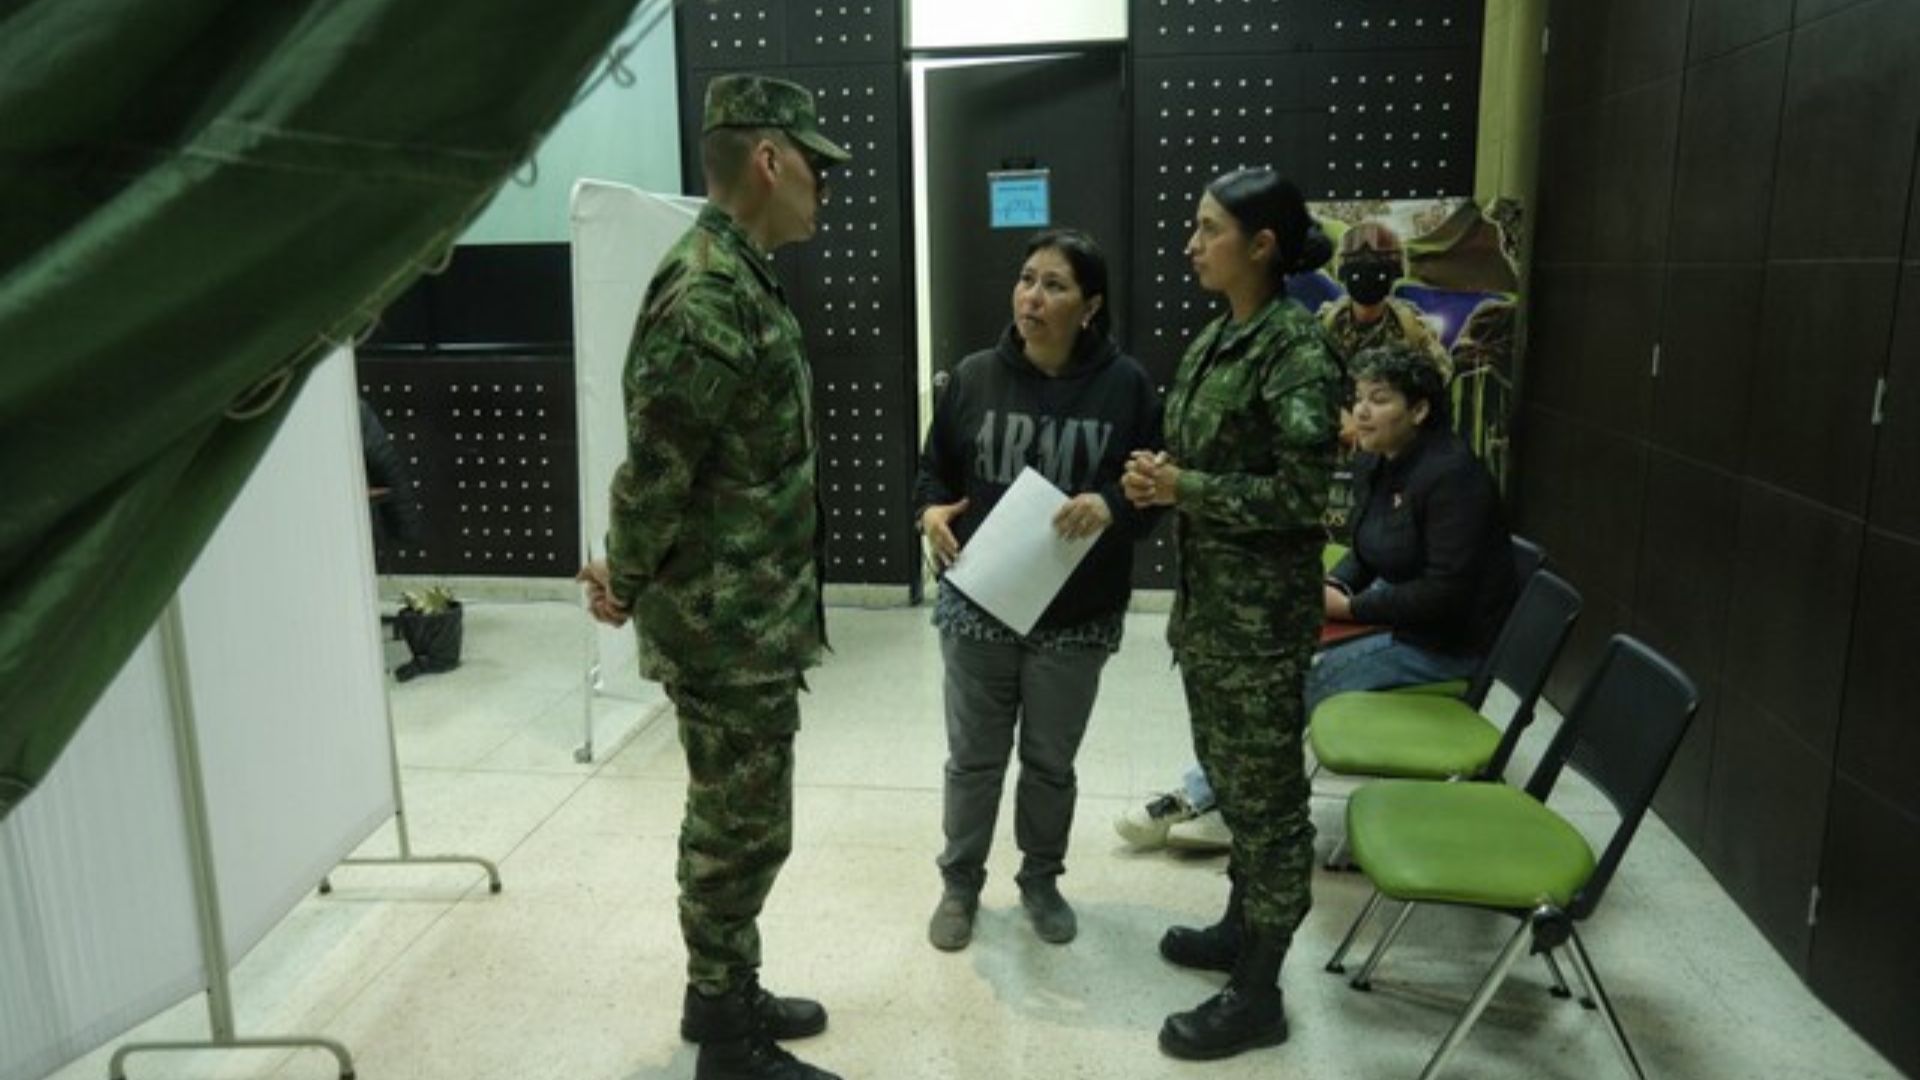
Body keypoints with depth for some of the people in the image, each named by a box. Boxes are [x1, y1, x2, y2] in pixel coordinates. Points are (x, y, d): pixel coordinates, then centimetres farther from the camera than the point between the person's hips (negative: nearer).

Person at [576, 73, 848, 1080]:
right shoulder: (709, 295, -23)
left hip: (751, 614, 10)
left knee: (730, 820, 20)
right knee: (741, 831, 4)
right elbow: (654, 467, -22)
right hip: (726, 622, -10)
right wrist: (628, 583, -7)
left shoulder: (738, 276, 11)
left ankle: (725, 995, 38)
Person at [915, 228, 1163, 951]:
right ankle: (960, 884, 34)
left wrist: (1111, 505, -24)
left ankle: (1042, 880, 39)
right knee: (974, 756, 14)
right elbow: (934, 469, 7)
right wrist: (932, 510, -14)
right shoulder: (975, 377, -2)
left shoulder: (1125, 385, -6)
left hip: (1077, 617, -1)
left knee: (1051, 760, 16)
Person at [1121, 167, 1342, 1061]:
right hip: (1204, 601, 9)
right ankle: (1242, 927, 39)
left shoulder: (1297, 348, -16)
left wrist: (1182, 487, -18)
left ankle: (1258, 996, 16)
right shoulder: (1215, 338, 10)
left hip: (1262, 612, -9)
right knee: (1229, 778, 20)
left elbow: (1303, 495, -19)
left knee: (1266, 792, 3)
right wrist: (1158, 481, -2)